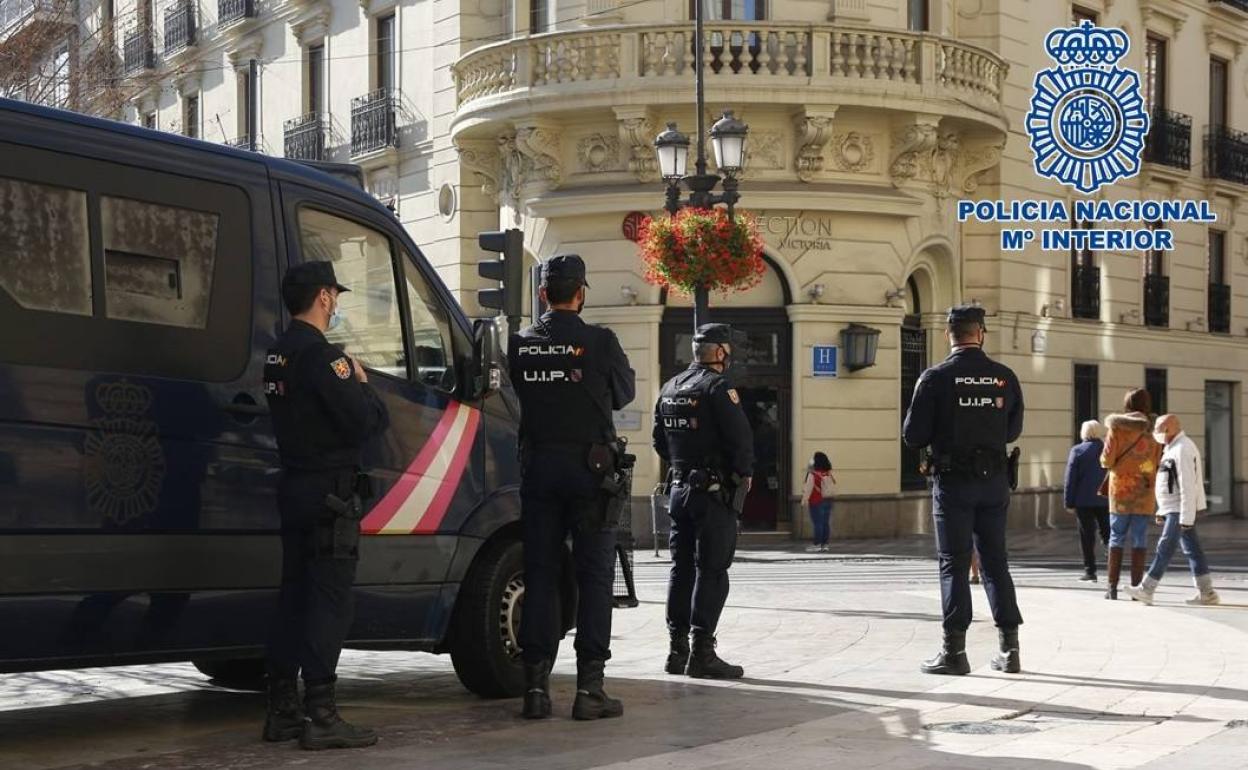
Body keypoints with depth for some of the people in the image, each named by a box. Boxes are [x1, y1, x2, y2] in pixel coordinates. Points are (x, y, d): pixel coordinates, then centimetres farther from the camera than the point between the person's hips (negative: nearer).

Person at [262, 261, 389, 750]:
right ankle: (321, 717, -6)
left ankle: (282, 711, 18)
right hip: (329, 492, -9)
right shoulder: (322, 355, -16)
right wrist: (363, 384, -2)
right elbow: (367, 422, -20)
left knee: (295, 595, 13)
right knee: (329, 600, -7)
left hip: (293, 488, 9)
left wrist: (351, 389, 10)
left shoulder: (278, 355, 14)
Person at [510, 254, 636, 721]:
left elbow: (517, 396, 8)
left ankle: (535, 686, 7)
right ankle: (589, 688, 0)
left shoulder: (520, 344, 1)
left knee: (539, 576, 8)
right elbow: (625, 394, 7)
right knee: (594, 577, 3)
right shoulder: (600, 342, -7)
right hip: (589, 467, -3)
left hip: (537, 467, 3)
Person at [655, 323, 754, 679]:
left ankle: (677, 649, 15)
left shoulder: (670, 388, 12)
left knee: (681, 569, 11)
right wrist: (744, 473, -2)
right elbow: (740, 436, -18)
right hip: (714, 490, -8)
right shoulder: (717, 387, -13)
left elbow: (659, 439, 17)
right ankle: (702, 653, -7)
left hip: (680, 488, 8)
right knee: (711, 571, -5)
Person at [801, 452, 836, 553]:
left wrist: (805, 500, -6)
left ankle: (817, 544, -3)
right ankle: (824, 544, 9)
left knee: (817, 523, -4)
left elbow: (808, 488, -13)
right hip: (828, 500, 6)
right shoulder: (829, 474, 6)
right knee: (826, 523, 6)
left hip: (816, 502, -6)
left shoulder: (813, 474, -13)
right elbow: (833, 485, 12)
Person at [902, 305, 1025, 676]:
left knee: (954, 563, 2)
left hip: (953, 481, -3)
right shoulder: (1005, 377, 1)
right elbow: (1013, 430, 11)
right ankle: (1010, 649, 12)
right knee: (995, 561, 12)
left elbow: (913, 435, -9)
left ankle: (955, 651, 1)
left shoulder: (935, 378, -10)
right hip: (995, 479, 3)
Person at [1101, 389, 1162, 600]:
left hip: (1120, 491, 0)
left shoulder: (1116, 427, -5)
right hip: (1144, 491, 0)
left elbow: (1106, 461, -7)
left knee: (1116, 538, 7)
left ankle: (1112, 587, 6)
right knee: (1139, 540, 4)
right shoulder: (1153, 430, -1)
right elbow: (1159, 463, -2)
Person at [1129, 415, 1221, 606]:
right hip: (1173, 510, 10)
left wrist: (1186, 518, -24)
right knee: (1193, 550, 8)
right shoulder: (1174, 449, 17)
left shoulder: (1183, 449, -17)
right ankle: (1206, 593, 9)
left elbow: (1188, 486, -22)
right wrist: (1162, 511, 23)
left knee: (1165, 549, -8)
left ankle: (1147, 589, -6)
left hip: (1180, 511, -10)